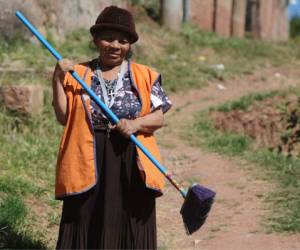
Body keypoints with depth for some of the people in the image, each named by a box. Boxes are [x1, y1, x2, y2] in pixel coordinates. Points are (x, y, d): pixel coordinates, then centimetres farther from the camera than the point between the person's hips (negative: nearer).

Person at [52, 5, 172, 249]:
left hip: (131, 166, 0)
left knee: (129, 227, 2)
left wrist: (136, 123, -17)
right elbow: (64, 117, -1)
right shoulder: (78, 74, 6)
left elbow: (158, 118, 2)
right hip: (89, 164, 0)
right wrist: (58, 79, -9)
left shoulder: (145, 76, 6)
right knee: (87, 226, 2)